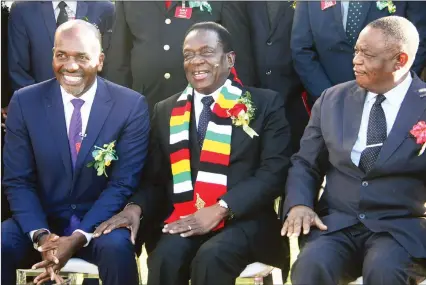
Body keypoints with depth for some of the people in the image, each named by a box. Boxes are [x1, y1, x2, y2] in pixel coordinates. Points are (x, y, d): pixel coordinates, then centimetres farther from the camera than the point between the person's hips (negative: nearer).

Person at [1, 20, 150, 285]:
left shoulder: (131, 105, -6)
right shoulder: (24, 102, -2)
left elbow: (124, 182, -8)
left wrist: (79, 237, -20)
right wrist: (40, 235, -19)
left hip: (100, 221, -1)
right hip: (42, 220, 1)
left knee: (116, 248, -32)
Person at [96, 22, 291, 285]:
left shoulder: (266, 103, 5)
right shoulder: (166, 111, 15)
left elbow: (274, 171, -5)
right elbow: (156, 178, 16)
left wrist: (220, 210, -16)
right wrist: (136, 207, -7)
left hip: (243, 220, -2)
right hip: (185, 222, 2)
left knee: (210, 258, -33)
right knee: (165, 258, -29)